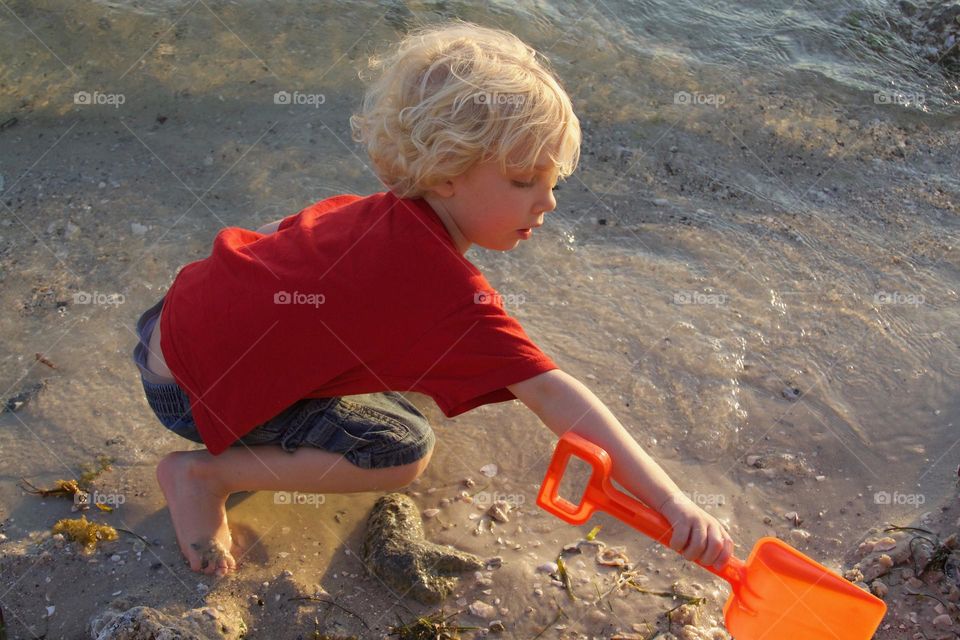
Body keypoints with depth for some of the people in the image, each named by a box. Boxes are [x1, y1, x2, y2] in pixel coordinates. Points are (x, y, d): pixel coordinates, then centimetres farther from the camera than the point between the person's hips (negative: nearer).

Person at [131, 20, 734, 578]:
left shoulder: (377, 212, -2)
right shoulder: (451, 292, -29)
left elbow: (272, 233, 13)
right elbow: (554, 396, -35)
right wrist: (670, 501, -35)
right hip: (191, 387, -9)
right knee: (405, 450, -11)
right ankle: (205, 473, -4)